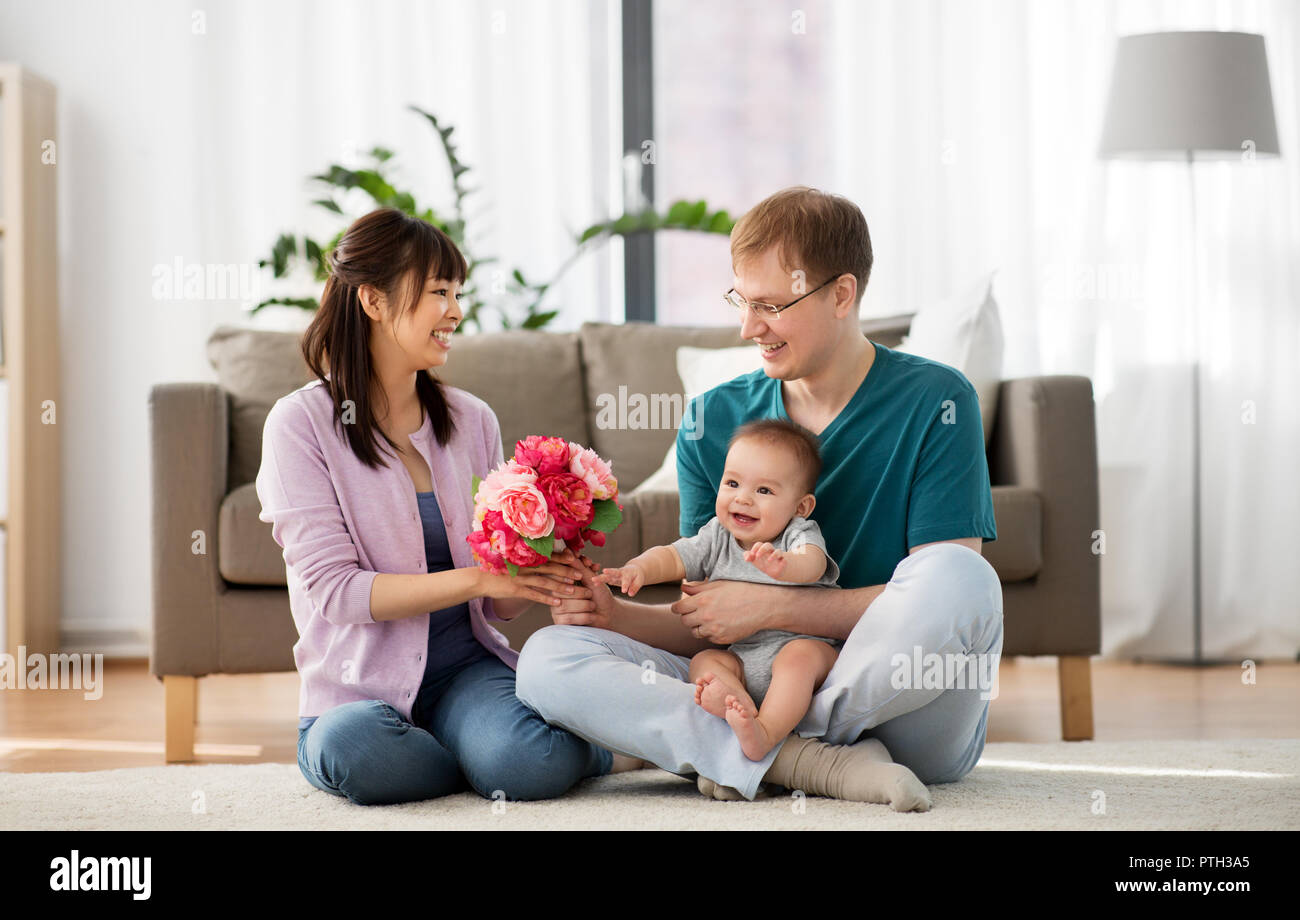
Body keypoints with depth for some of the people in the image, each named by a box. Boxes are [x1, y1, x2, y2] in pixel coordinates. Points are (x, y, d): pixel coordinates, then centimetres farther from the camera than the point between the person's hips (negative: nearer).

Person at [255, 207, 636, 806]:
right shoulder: (302, 424, -5)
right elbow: (333, 588, -15)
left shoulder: (471, 421, 10)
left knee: (530, 758, -32)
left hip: (467, 665, 2)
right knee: (355, 746, -37)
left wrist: (541, 579, -14)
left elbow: (497, 603, 10)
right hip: (361, 686, -2)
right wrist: (476, 577, -22)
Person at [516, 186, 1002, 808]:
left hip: (912, 724, -3)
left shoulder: (934, 401, -4)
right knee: (548, 658, -15)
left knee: (957, 575, -35)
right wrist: (617, 616, -12)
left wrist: (773, 607, -17)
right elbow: (707, 628, 9)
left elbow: (944, 589, -14)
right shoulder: (714, 420, 8)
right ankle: (810, 761, -28)